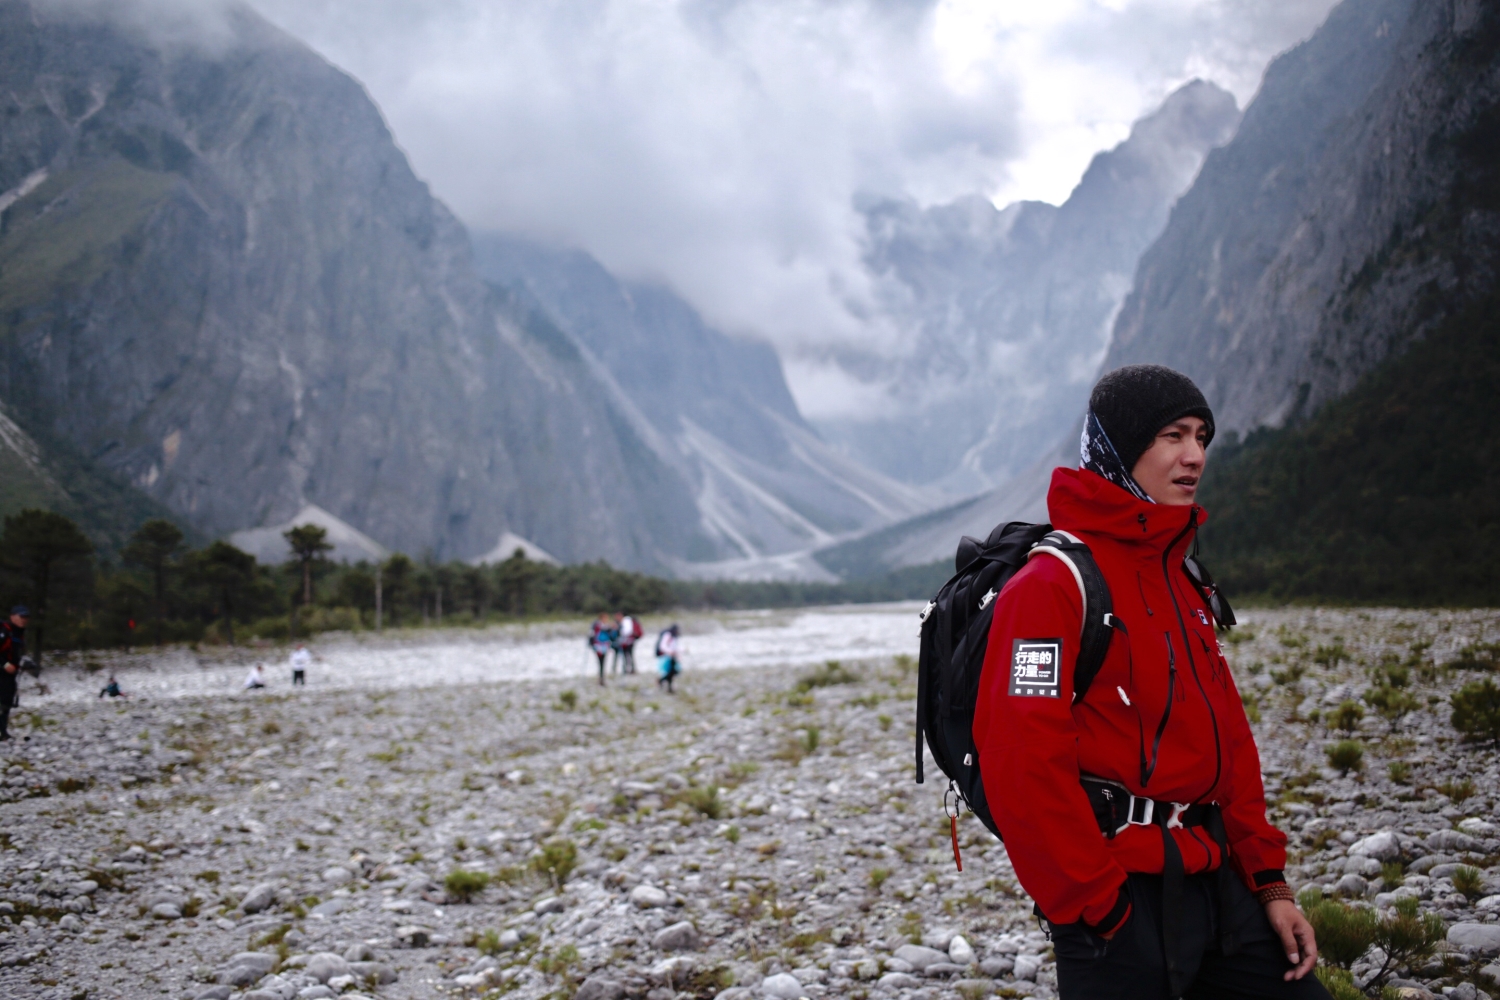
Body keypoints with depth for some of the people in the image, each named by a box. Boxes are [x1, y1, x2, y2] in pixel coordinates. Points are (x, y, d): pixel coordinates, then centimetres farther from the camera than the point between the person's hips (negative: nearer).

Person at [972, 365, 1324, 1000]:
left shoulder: (1182, 581, 14)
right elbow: (1022, 767, -21)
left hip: (1211, 882, 8)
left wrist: (1268, 882, 12)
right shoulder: (1054, 584, -14)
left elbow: (1230, 741, 17)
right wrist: (1099, 906, -17)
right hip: (1122, 902, -8)